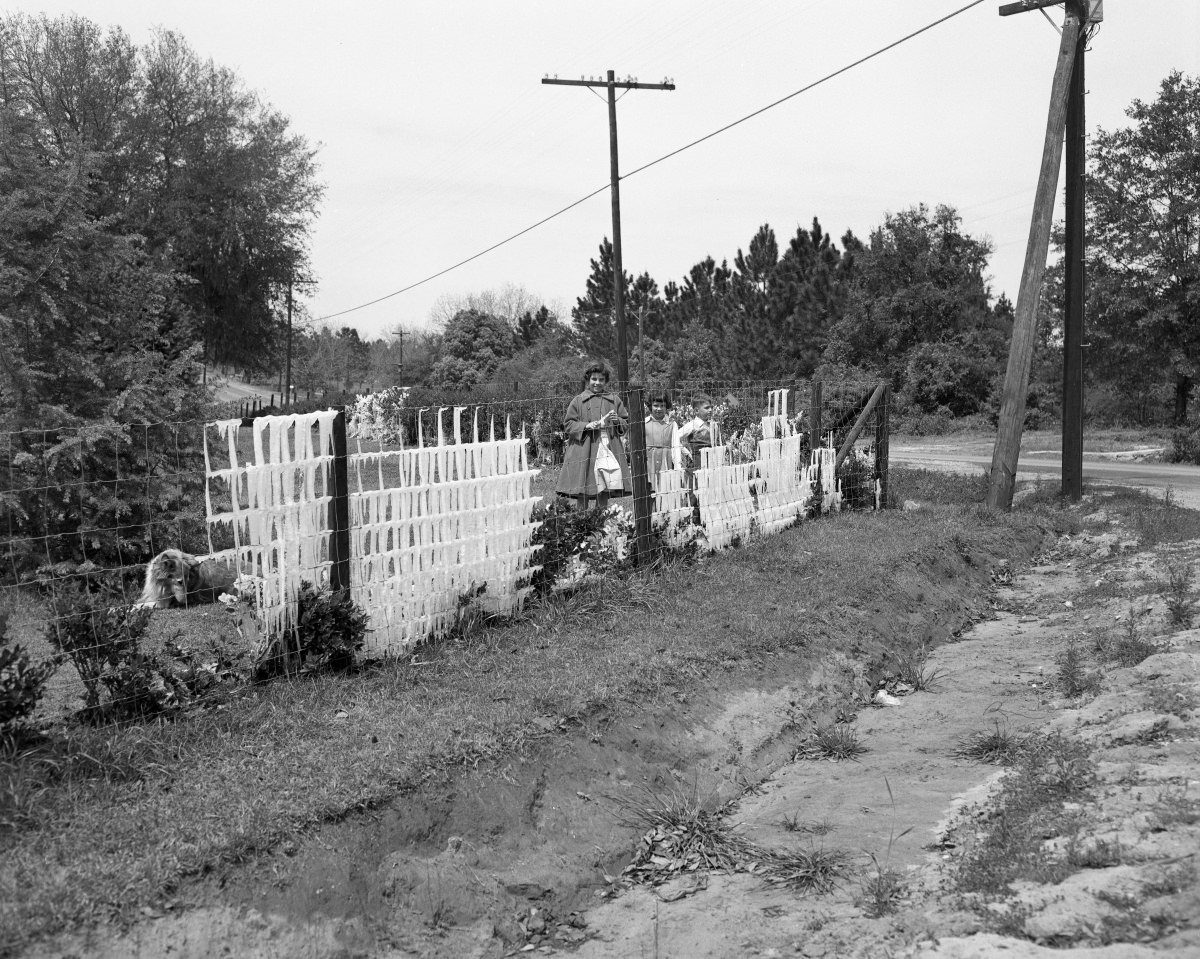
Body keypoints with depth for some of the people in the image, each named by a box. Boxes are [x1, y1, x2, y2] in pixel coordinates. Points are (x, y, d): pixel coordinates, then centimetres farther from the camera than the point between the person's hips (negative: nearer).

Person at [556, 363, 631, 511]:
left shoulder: (614, 400, 13)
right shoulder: (578, 401, 4)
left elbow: (626, 423, 16)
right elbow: (568, 425, 1)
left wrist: (618, 421, -6)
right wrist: (586, 426, -14)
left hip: (608, 451, 3)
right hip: (584, 453, -2)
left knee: (604, 491, 2)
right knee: (582, 493, -4)